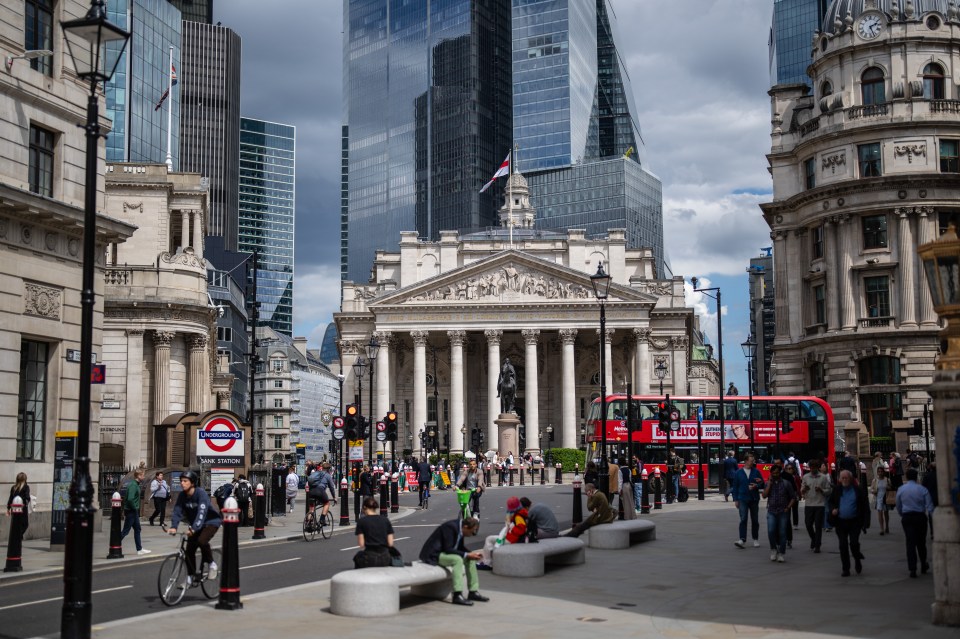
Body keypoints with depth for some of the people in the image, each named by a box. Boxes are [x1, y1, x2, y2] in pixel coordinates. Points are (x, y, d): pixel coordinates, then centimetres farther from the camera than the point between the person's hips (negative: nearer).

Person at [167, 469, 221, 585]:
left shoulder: (201, 494, -27)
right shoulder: (182, 495, -9)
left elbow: (202, 513, -37)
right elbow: (177, 511, -15)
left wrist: (193, 528, -50)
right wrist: (173, 527, -32)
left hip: (211, 522, -6)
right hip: (195, 524, 6)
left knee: (202, 540, -31)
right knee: (189, 549, -1)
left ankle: (211, 564, -7)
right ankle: (190, 577, 12)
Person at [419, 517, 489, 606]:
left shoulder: (459, 528, 2)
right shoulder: (450, 527, -25)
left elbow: (460, 548, 12)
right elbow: (448, 550, -28)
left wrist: (472, 553, -5)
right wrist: (467, 554, -25)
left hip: (444, 552, 10)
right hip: (432, 555, -10)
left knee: (470, 559, 1)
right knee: (457, 559, -30)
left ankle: (473, 592, 5)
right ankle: (458, 595, -33)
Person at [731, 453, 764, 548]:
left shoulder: (756, 472, 4)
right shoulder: (738, 473, 3)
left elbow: (762, 484, 5)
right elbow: (735, 486, 5)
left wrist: (756, 486, -16)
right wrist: (735, 499, 0)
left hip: (754, 499, 1)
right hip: (743, 499, -1)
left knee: (755, 520, 9)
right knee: (743, 519, -12)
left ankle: (756, 539, 21)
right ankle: (742, 540, -16)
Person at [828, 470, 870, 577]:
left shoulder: (858, 490, -4)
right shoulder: (837, 490, 5)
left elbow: (865, 507, -5)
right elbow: (831, 502, 19)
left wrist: (865, 523, -11)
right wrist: (833, 509, -4)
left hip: (854, 522, -3)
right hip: (841, 522, 3)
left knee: (854, 543, -11)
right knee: (843, 546, 3)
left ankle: (857, 559, 21)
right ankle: (846, 569, 11)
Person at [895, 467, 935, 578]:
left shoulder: (900, 490, -1)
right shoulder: (923, 490, -6)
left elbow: (898, 506, 9)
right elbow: (929, 506, -7)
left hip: (907, 518, 0)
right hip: (920, 517, 0)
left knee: (910, 543, -1)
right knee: (921, 542, 15)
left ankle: (912, 569, -9)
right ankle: (923, 566, 27)